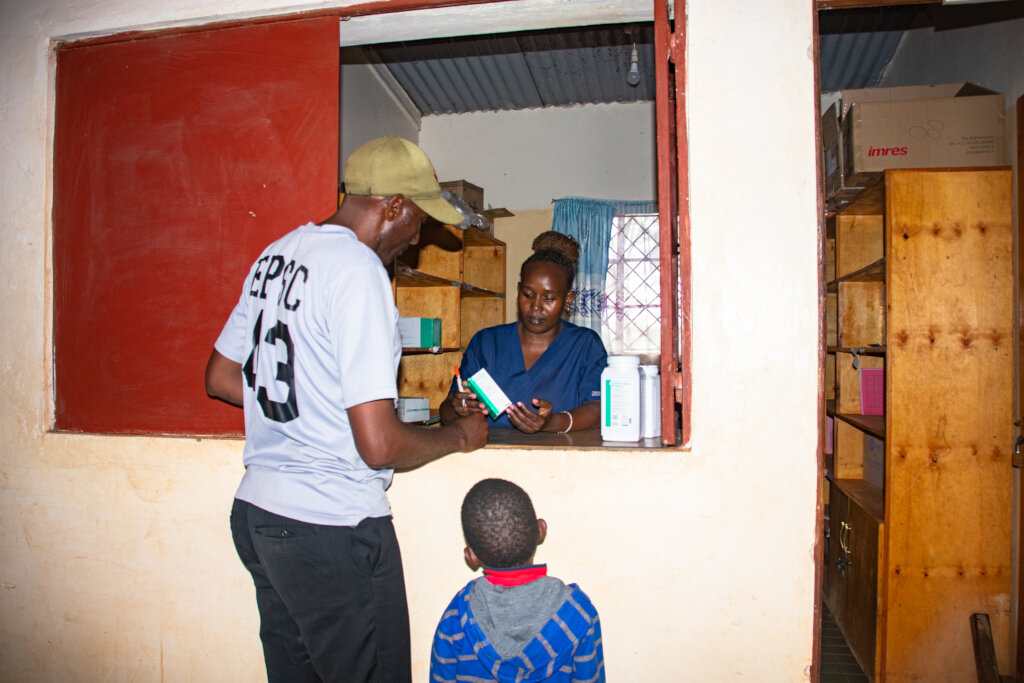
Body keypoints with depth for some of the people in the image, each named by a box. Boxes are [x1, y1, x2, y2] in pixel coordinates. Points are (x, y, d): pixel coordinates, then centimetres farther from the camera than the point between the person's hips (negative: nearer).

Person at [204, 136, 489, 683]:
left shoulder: (276, 254, 8)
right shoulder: (358, 268, -19)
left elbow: (220, 378, 19)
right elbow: (379, 446, -23)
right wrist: (458, 435, -6)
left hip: (255, 511, 9)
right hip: (331, 528, -9)